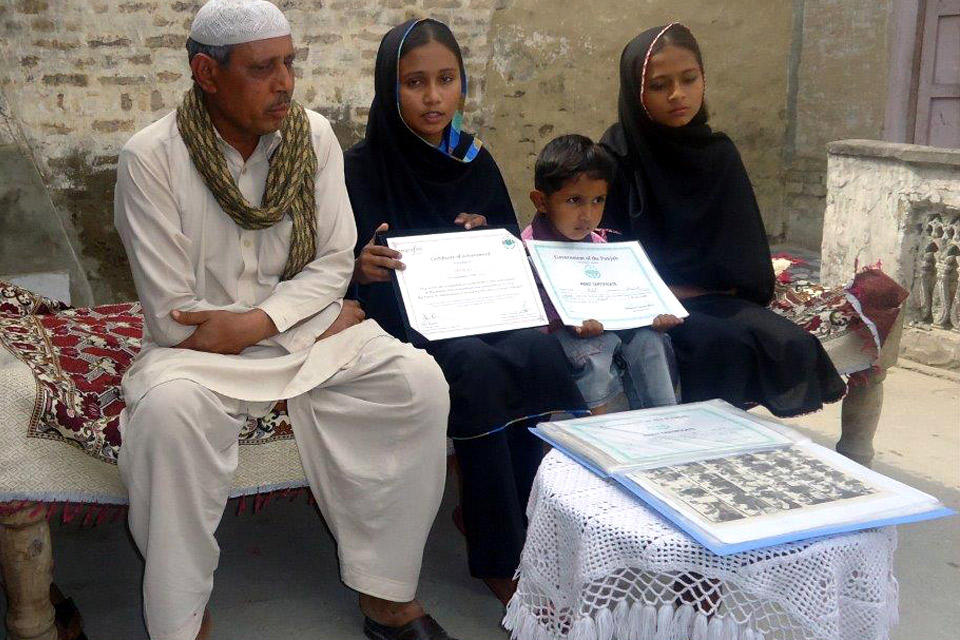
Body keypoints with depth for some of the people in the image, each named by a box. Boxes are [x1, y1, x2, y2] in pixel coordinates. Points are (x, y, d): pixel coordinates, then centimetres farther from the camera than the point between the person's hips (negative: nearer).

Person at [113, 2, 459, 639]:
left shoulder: (314, 135, -2)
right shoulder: (151, 157, -13)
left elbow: (335, 264, 1)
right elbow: (173, 318, -15)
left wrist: (257, 322, -18)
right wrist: (325, 319, -12)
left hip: (308, 330, 3)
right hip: (200, 347, -3)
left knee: (420, 382, -19)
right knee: (168, 407, -35)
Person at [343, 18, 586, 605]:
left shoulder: (476, 161, 7)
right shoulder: (364, 166, -6)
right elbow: (348, 274, -8)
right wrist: (363, 269, -31)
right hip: (402, 325, -4)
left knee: (541, 351, -27)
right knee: (477, 368, -33)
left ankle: (484, 508, -11)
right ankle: (498, 555, -20)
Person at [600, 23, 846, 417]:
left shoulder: (719, 153, 8)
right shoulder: (616, 158, -6)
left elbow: (743, 256, 9)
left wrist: (692, 287, -7)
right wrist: (668, 291, -12)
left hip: (715, 297, 5)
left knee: (792, 345, -19)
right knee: (725, 345, -31)